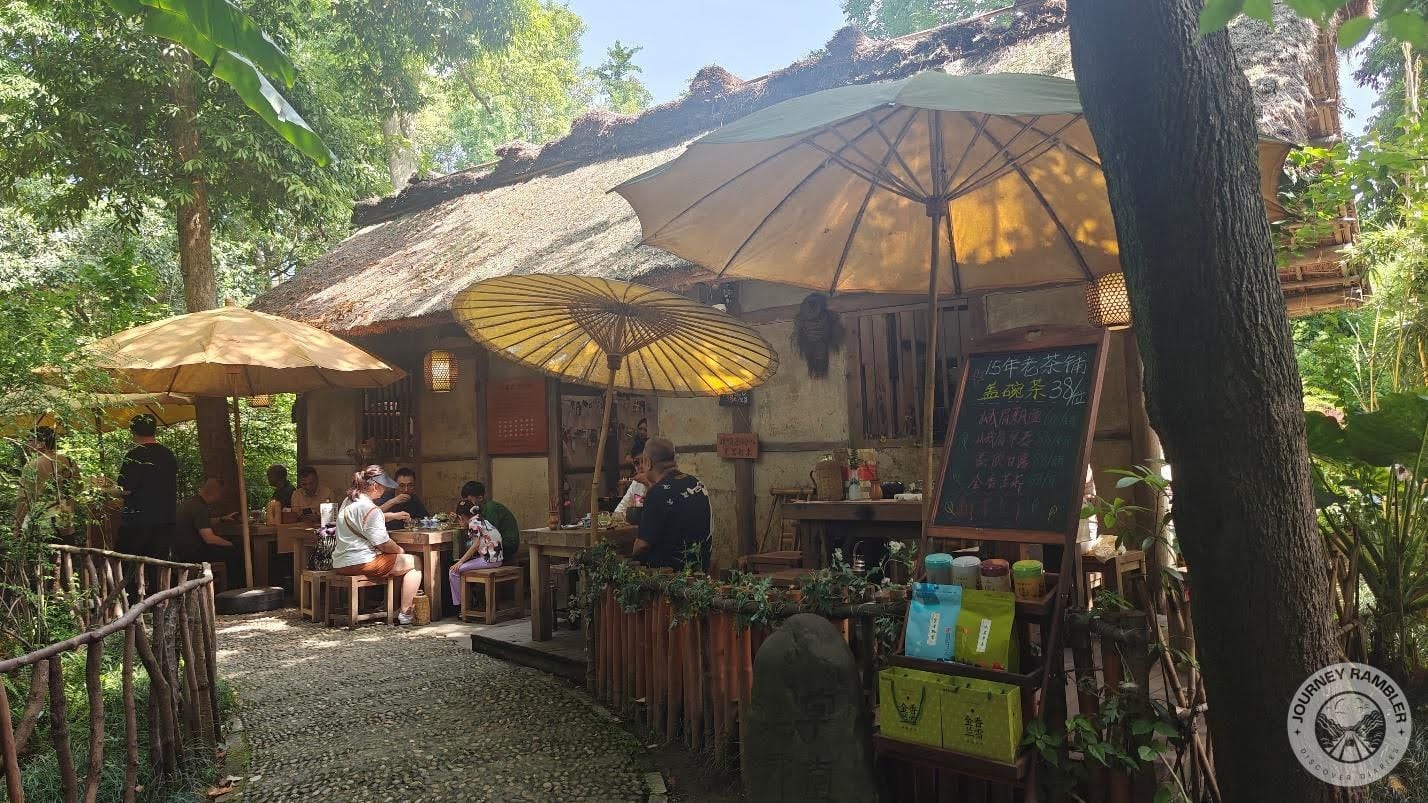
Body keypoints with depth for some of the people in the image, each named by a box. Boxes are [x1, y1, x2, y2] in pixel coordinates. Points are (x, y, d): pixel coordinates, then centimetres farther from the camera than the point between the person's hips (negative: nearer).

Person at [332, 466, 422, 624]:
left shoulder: (348, 501, 14)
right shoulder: (369, 508, -17)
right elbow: (383, 544, -18)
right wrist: (400, 550, 1)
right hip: (360, 562, -10)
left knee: (397, 558, 29)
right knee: (413, 563, -2)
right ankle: (405, 614, -3)